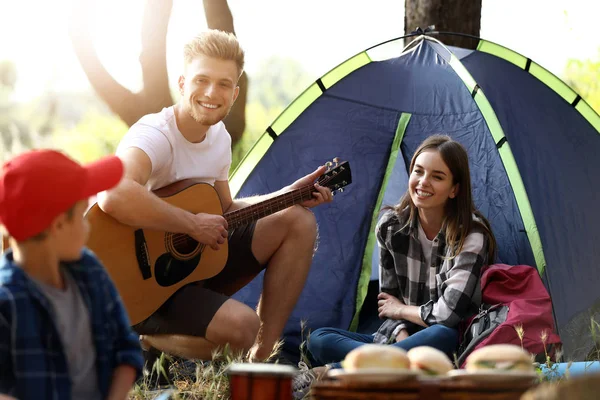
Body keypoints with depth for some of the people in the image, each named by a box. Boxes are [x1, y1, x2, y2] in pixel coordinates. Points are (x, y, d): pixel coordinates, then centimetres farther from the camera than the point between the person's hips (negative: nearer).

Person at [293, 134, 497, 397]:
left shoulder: (471, 235, -15)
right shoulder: (391, 225, 0)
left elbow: (450, 313, -23)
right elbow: (388, 299, 4)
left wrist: (401, 309, -6)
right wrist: (402, 337, -17)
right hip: (400, 339, 5)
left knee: (444, 337, -41)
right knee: (319, 339, -15)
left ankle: (333, 374, -34)